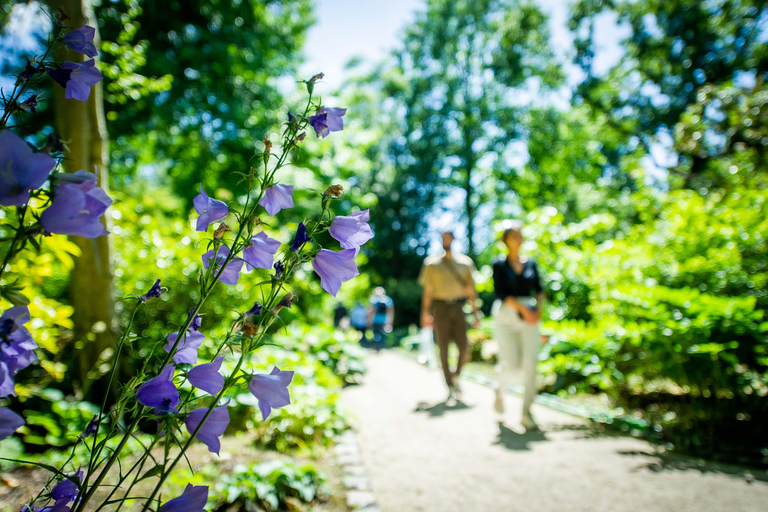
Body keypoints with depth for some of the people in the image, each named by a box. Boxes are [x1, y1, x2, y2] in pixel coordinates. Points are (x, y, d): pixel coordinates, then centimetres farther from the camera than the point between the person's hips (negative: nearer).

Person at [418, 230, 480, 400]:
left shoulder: (464, 262, 11)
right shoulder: (432, 263, 8)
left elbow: (470, 290, 14)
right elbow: (428, 290, 7)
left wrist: (475, 312, 8)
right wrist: (426, 313, -1)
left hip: (459, 307, 1)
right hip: (441, 307, -1)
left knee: (463, 347, -7)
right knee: (443, 348, 0)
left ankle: (456, 375, 21)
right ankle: (450, 386, 11)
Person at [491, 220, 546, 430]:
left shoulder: (531, 263, 12)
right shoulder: (499, 265, 1)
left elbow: (539, 290, 8)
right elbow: (501, 293, -9)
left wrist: (539, 309, -11)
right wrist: (523, 309, -19)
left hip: (530, 318, 3)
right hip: (507, 315, -3)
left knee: (531, 363, -8)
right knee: (509, 362, -10)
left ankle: (526, 412, 0)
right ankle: (500, 391, 23)